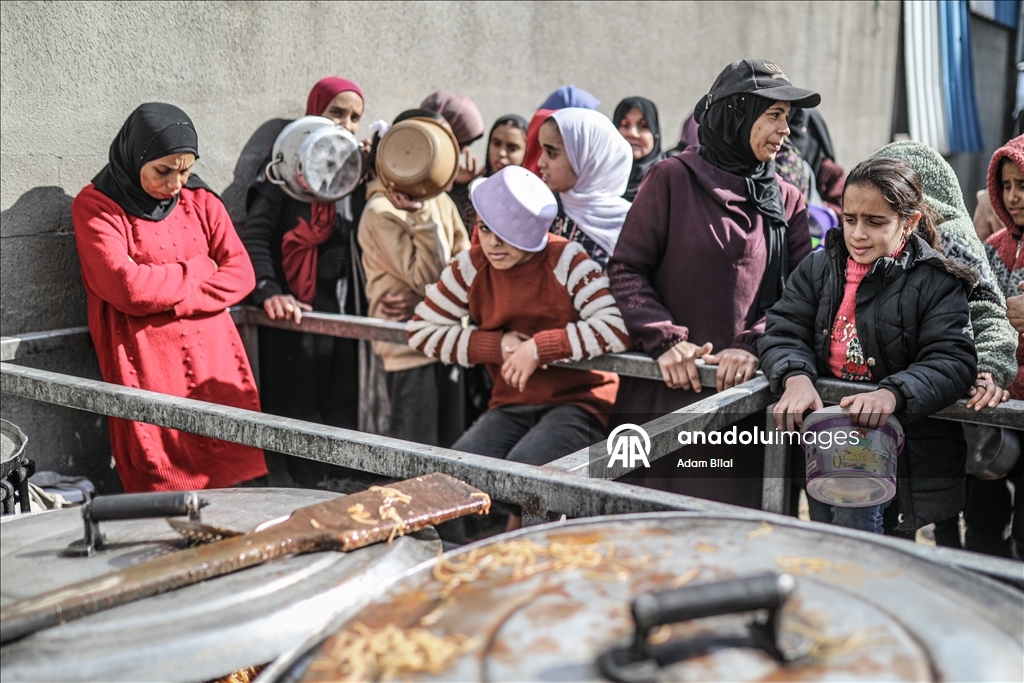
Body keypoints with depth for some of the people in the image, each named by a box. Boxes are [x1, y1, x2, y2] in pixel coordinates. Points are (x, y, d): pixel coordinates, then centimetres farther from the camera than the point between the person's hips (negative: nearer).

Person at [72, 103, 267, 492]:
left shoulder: (201, 201, 13)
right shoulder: (96, 206, 0)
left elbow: (241, 275, 4)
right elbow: (128, 287, -13)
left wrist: (171, 299, -9)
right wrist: (198, 270, 0)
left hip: (217, 364, 4)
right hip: (149, 373, -4)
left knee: (237, 479, -1)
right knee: (165, 485, -6)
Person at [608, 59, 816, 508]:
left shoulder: (787, 202, 11)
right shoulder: (672, 179, 0)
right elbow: (626, 269, -3)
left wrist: (752, 346, -12)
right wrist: (665, 340, -14)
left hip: (741, 388, 3)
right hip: (662, 389, -3)